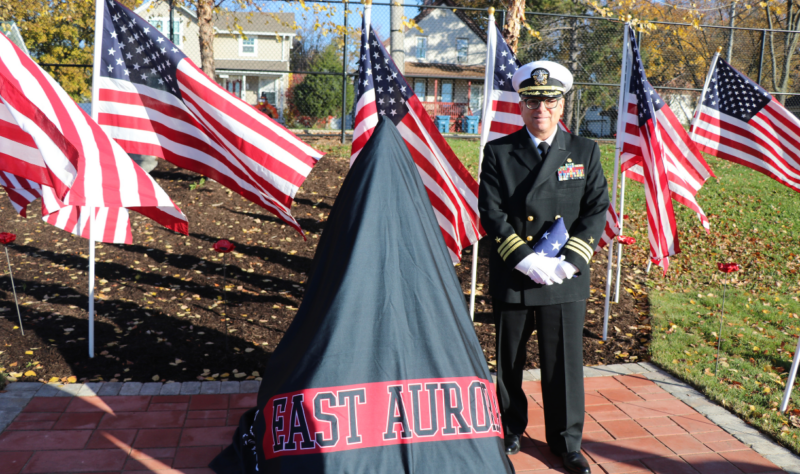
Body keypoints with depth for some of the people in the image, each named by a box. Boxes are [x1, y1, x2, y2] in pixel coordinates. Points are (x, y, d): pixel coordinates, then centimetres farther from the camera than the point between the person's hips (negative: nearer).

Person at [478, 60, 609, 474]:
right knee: (509, 360, 13)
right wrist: (527, 260, -16)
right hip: (512, 279, 0)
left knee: (565, 362, 7)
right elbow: (491, 213, -6)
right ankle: (511, 429, 34)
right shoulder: (498, 152, 1)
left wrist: (571, 259, -12)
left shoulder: (584, 152, 6)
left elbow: (597, 210, 1)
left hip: (565, 282, 1)